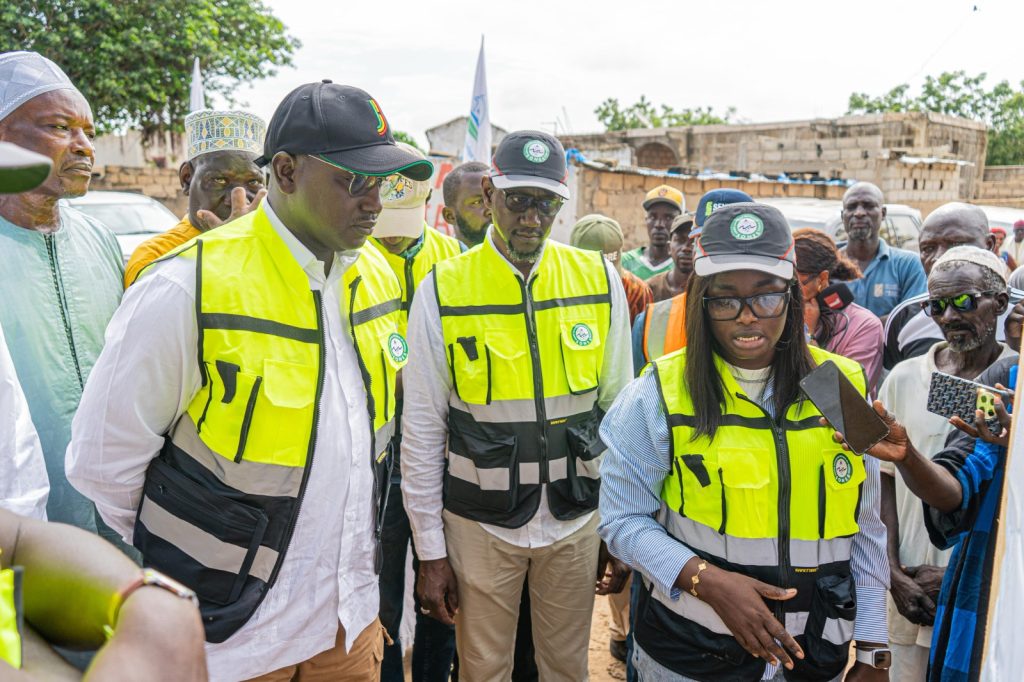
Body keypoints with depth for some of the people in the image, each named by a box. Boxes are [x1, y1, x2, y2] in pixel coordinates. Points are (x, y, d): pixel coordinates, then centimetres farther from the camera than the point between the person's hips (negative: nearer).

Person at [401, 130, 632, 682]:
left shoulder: (599, 280, -3)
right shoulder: (443, 289, -8)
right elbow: (422, 429, -4)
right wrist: (430, 550, -3)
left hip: (576, 517, 2)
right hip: (480, 522, -1)